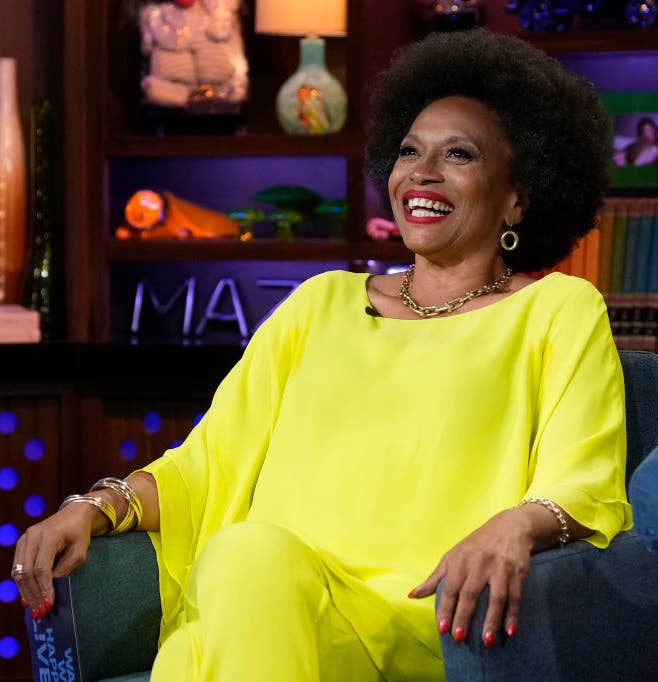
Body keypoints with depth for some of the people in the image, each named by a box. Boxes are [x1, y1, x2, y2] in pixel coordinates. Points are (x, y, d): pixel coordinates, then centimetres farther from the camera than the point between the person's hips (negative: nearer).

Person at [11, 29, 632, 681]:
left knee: (252, 556, -36)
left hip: (421, 628, -3)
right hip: (250, 604, 3)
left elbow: (586, 490, 0)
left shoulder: (557, 310, 15)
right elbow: (209, 462, 22)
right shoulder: (321, 303, 27)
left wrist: (516, 527, -23)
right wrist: (98, 505, 2)